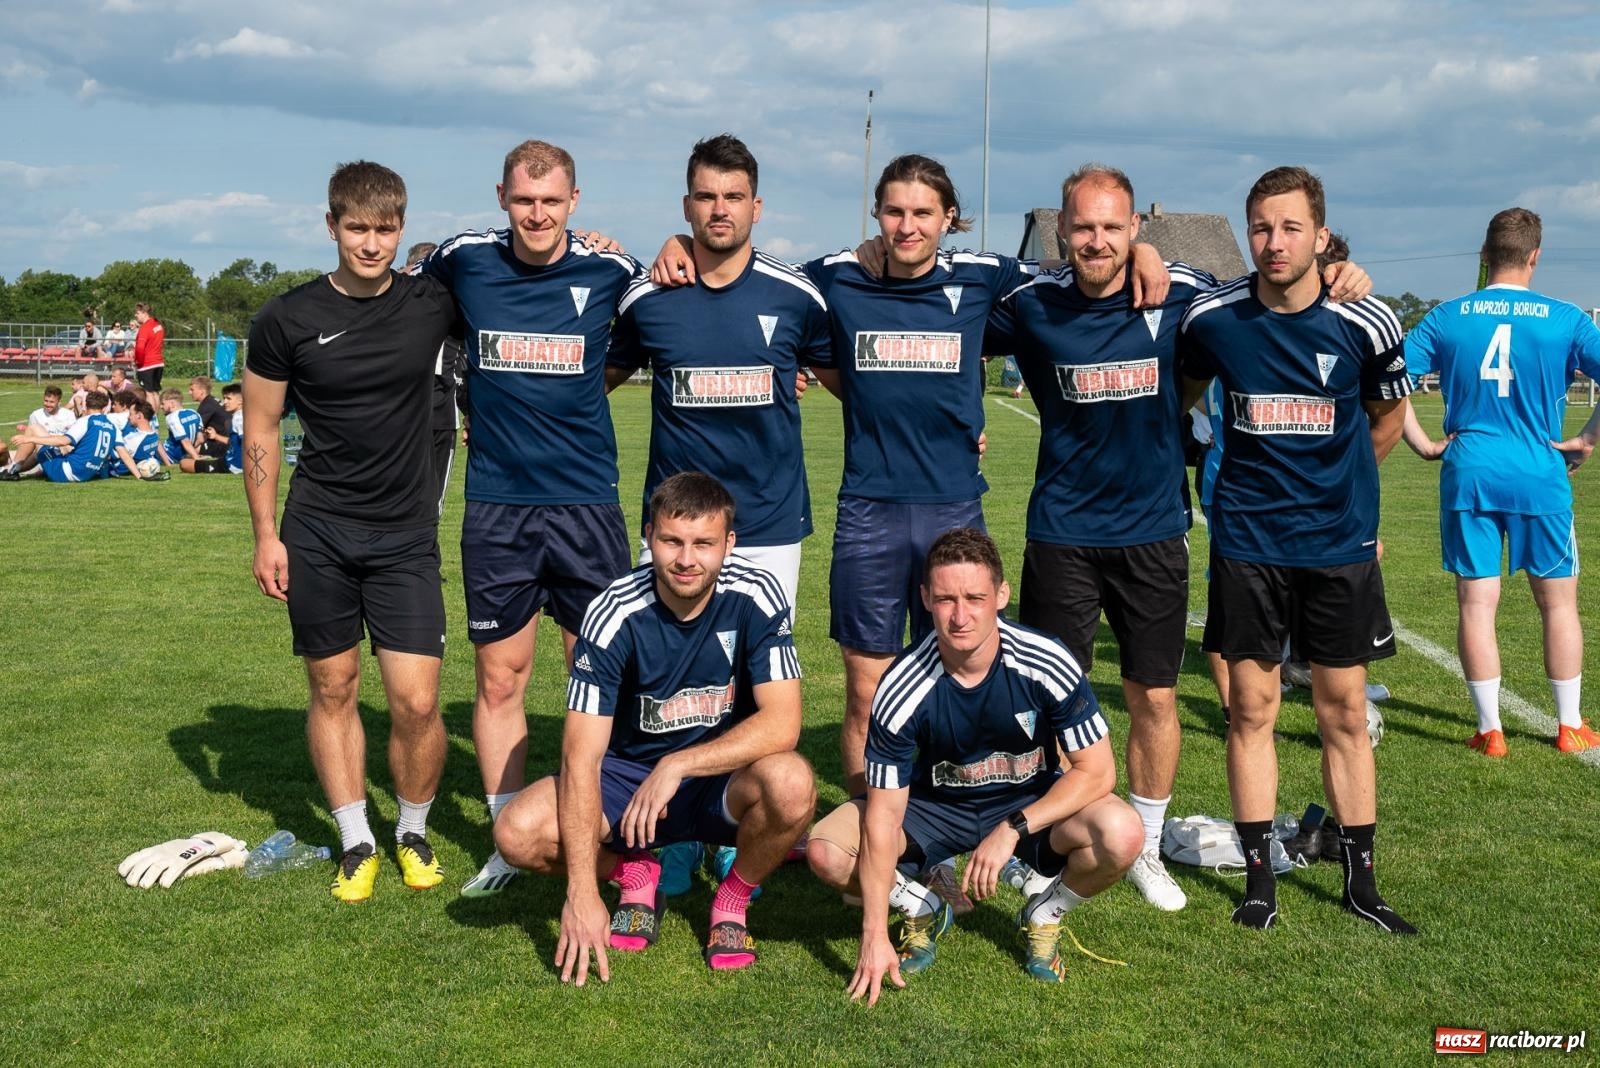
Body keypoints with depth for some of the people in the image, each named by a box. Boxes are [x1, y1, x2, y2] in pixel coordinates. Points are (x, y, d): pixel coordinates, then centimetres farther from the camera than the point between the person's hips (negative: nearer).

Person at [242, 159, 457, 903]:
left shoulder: (433, 302, -2)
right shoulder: (288, 319, -4)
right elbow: (261, 429, 3)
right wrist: (266, 534, -1)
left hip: (406, 534, 0)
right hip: (318, 534, 0)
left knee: (416, 702, -4)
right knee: (333, 692, 8)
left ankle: (413, 833, 20)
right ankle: (355, 842, 23)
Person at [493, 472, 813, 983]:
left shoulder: (756, 596, -16)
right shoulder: (614, 613, -19)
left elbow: (782, 722, -23)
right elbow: (581, 754, -22)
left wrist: (677, 765, -33)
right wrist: (582, 892, -28)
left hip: (725, 782, 0)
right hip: (628, 774, 1)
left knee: (790, 783, -34)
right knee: (518, 832, -25)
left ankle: (733, 900, -1)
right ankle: (634, 874, 9)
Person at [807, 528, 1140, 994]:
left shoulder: (1048, 664, -24)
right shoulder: (902, 687, -24)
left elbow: (1096, 771, -18)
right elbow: (883, 814, -20)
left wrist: (1011, 830, -30)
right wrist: (874, 935, -24)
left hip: (1034, 804, 0)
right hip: (934, 804, 0)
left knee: (1120, 833, -31)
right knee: (826, 851, -24)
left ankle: (1043, 914, 2)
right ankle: (923, 909, 9)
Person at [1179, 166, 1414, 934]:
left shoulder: (1366, 323, -8)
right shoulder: (1212, 317, -7)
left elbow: (1388, 415, 11)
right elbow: (1180, 396, 14)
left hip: (1339, 542, 0)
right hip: (1246, 542, 0)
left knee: (1344, 712, 6)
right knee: (1250, 707, 3)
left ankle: (1360, 880, 18)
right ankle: (1259, 876, 15)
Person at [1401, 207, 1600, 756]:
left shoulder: (1448, 317, 2)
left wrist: (1424, 445, 1)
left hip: (1467, 477, 1)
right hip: (1540, 480, -1)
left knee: (1477, 604, 5)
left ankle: (1489, 730, 8)